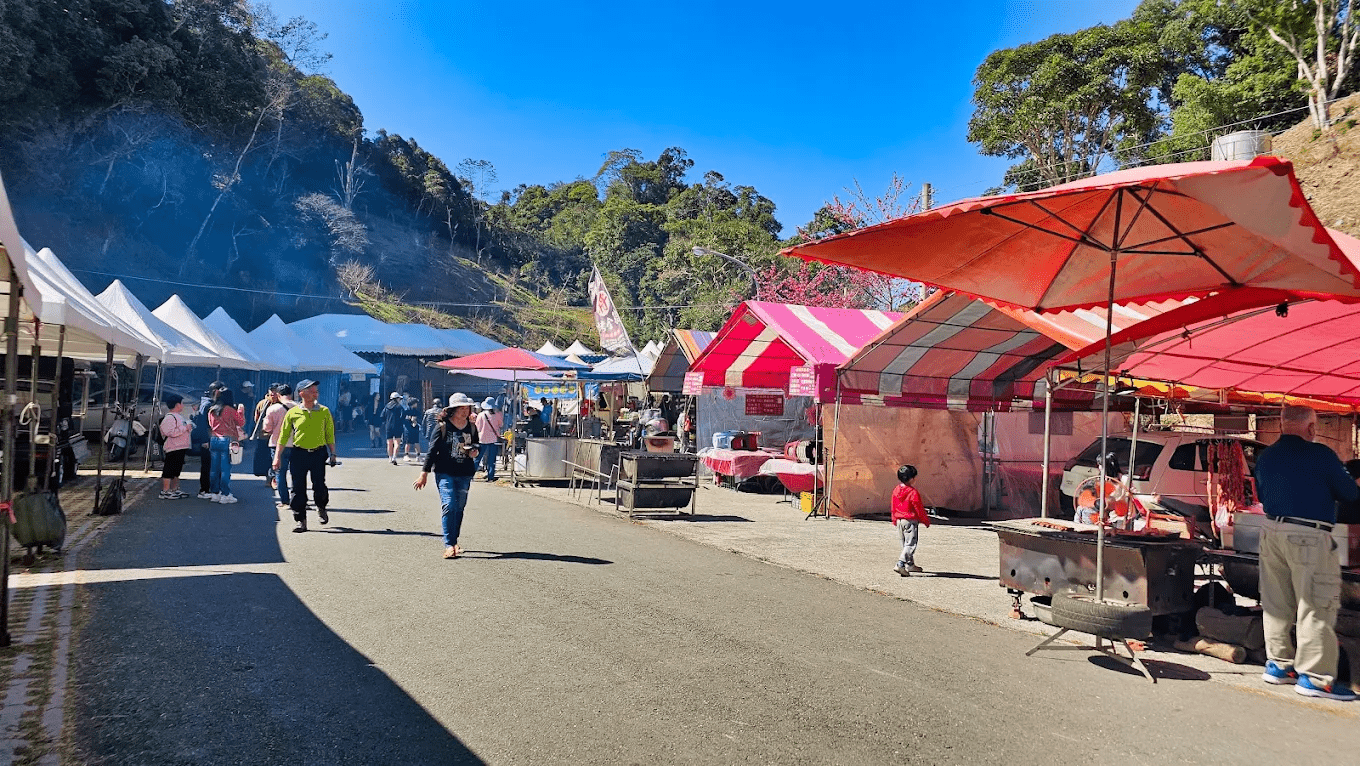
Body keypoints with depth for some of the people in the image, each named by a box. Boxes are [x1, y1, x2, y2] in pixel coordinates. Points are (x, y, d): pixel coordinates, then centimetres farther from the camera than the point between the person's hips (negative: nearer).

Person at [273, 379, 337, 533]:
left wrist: (332, 453, 4)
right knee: (298, 489, 1)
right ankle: (301, 520, 11)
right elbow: (283, 435, 6)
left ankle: (321, 508, 29)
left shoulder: (324, 411, 3)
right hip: (298, 453, 0)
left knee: (319, 486, -3)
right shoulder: (293, 413, 1)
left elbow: (330, 434, 8)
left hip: (319, 453, 0)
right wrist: (277, 457, 2)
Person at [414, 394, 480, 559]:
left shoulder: (472, 428, 7)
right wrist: (424, 473, -3)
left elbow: (476, 447, 22)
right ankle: (449, 545, -14)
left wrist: (475, 453, -2)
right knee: (449, 505, -15)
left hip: (465, 474, 4)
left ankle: (454, 541, 23)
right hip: (445, 472, -4)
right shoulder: (443, 427, -5)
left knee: (459, 508, 8)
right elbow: (432, 450, -2)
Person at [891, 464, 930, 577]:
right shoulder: (913, 493, -17)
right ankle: (900, 564, -19)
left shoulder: (896, 491, 5)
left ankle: (910, 564, 28)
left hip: (899, 521, 8)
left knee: (905, 544, 17)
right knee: (910, 544, -7)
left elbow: (893, 508, 13)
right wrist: (926, 521, 2)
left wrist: (895, 520, 24)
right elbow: (919, 510, -11)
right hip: (911, 521, -8)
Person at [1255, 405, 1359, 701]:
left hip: (1271, 530, 7)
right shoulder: (1320, 455, -11)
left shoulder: (1265, 457, 9)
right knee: (1315, 607, 0)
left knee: (1277, 604, 14)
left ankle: (1278, 663, 22)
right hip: (1308, 536, -7)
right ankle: (1314, 675, 2)